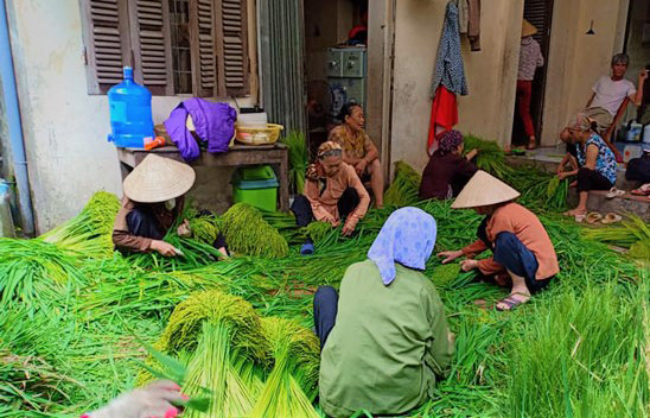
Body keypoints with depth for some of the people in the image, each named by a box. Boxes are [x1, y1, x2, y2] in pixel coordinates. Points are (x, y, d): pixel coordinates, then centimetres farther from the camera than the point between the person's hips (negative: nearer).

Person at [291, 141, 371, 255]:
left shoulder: (347, 170, -19)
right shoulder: (313, 173, -18)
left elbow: (365, 197, -20)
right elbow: (312, 201, -13)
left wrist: (352, 220, -30)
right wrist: (327, 218, -28)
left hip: (340, 212, 0)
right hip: (321, 213, 0)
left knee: (352, 193, -26)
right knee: (299, 200, -26)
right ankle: (308, 238, -39)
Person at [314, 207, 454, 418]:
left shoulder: (355, 271, 5)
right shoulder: (423, 288, -1)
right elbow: (440, 364, 6)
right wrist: (446, 343, 31)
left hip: (339, 396, 0)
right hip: (400, 398, 0)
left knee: (325, 294, 18)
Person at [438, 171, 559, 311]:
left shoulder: (503, 215, -22)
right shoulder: (504, 209, 7)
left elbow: (501, 252, -15)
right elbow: (486, 240, 23)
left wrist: (476, 264, 2)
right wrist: (460, 253, 25)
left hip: (540, 272, -10)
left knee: (505, 239, -35)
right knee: (486, 229, 9)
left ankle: (521, 290, -18)